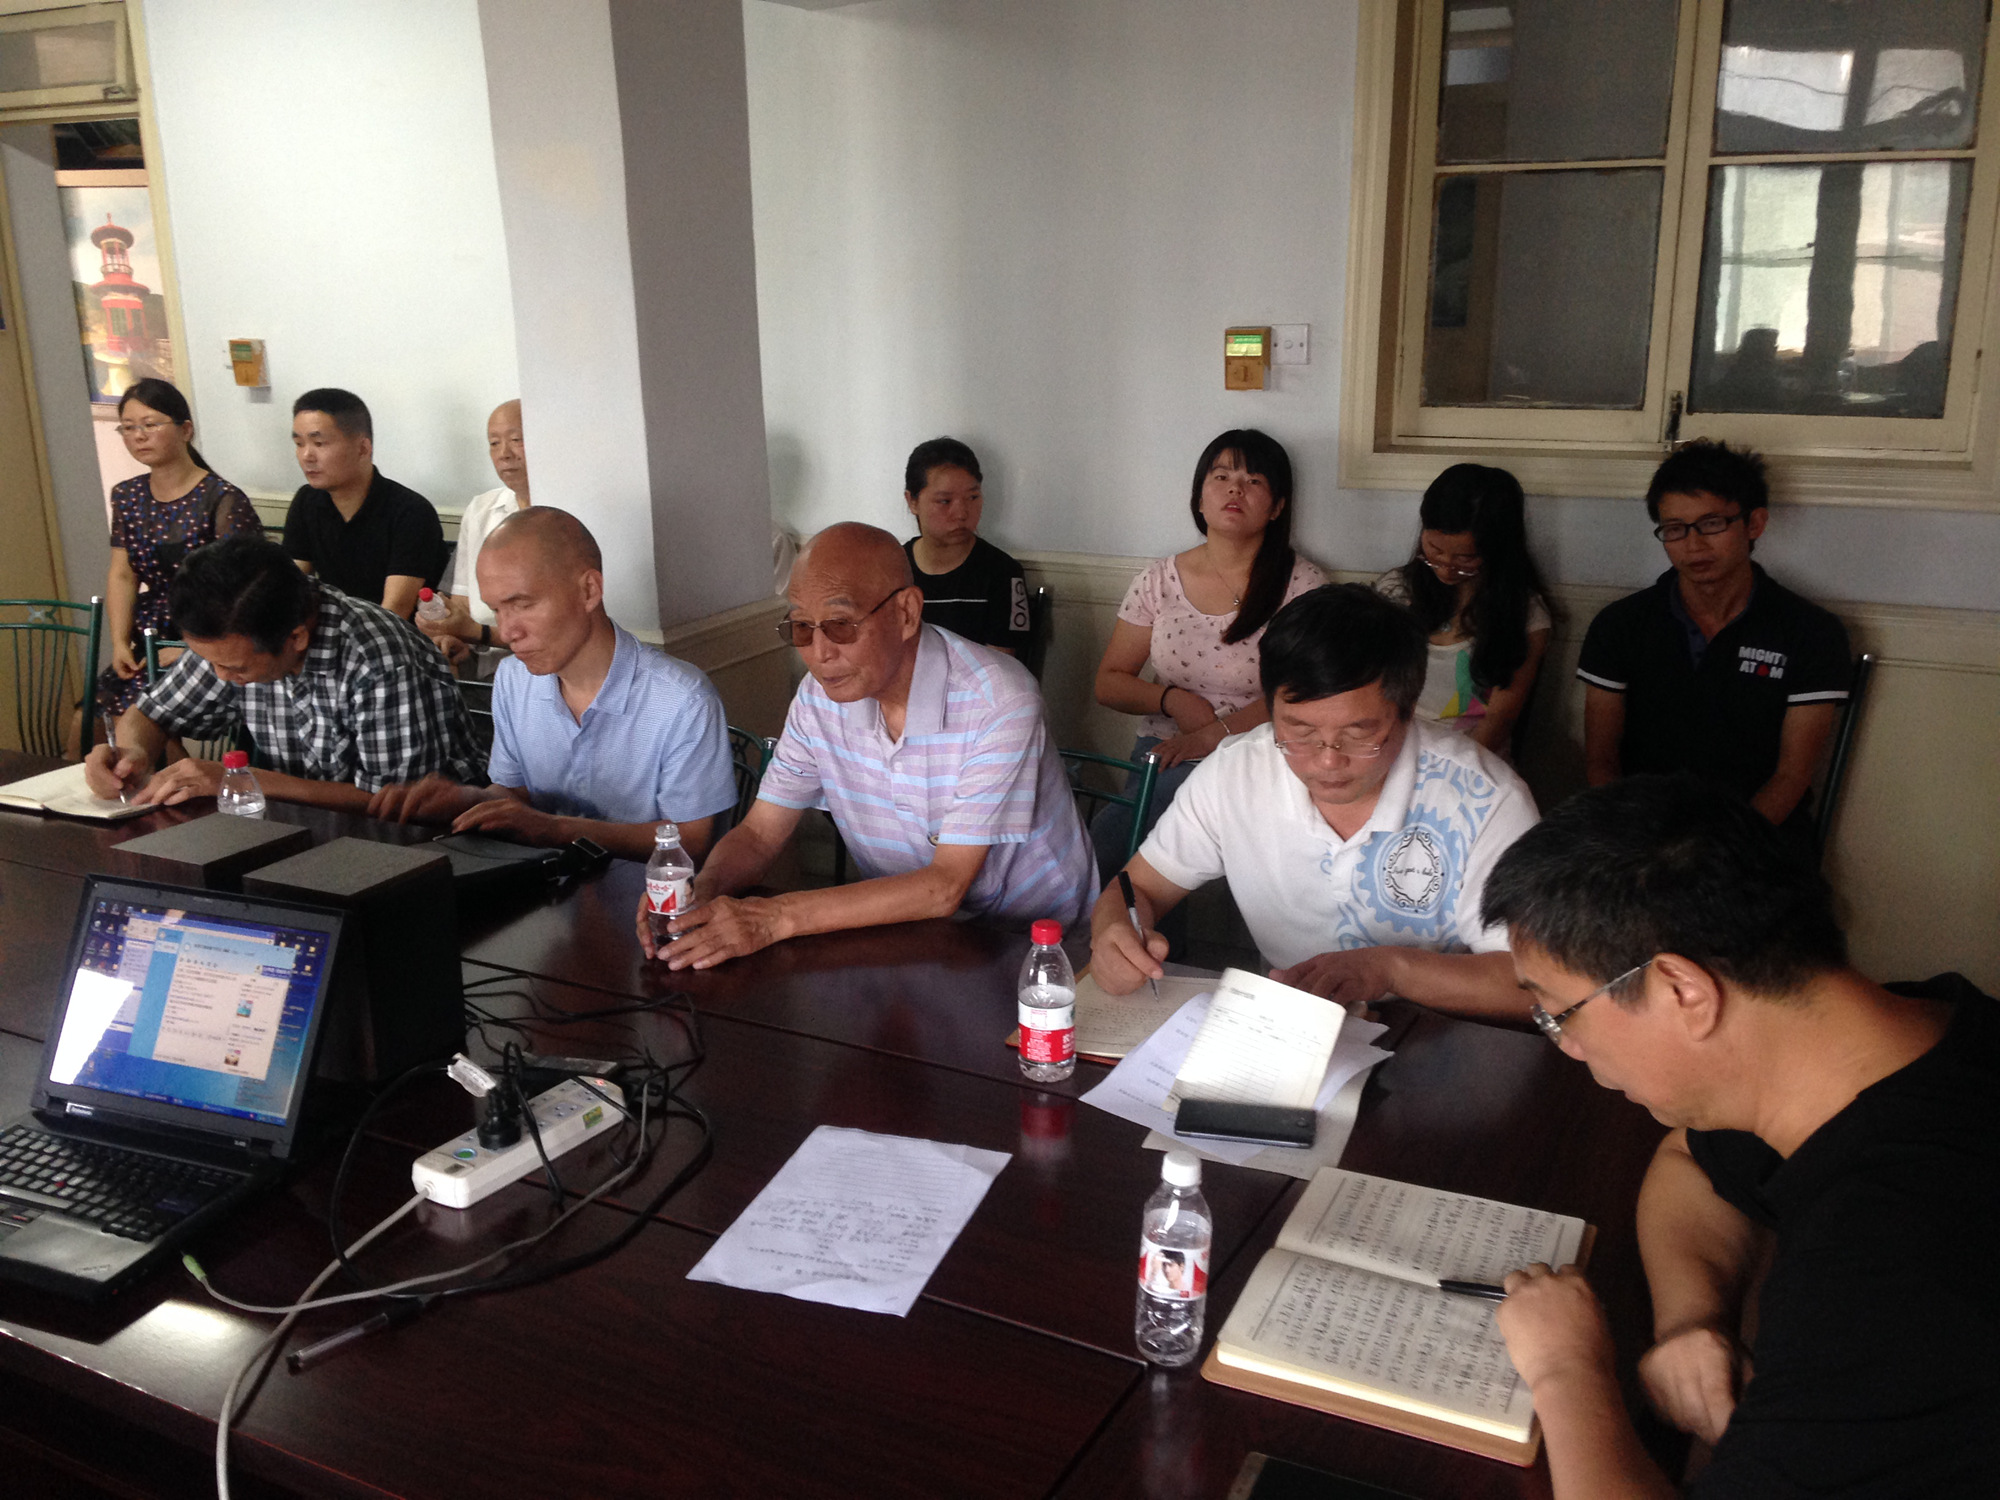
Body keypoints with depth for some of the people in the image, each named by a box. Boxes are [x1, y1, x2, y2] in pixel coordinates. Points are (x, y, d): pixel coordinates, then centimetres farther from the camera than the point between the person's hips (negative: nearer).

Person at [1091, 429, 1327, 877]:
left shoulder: (1302, 584, 1)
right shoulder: (1160, 580, 10)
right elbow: (1108, 683, 13)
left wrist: (1211, 735, -17)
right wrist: (1174, 701, -6)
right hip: (1161, 750, 3)